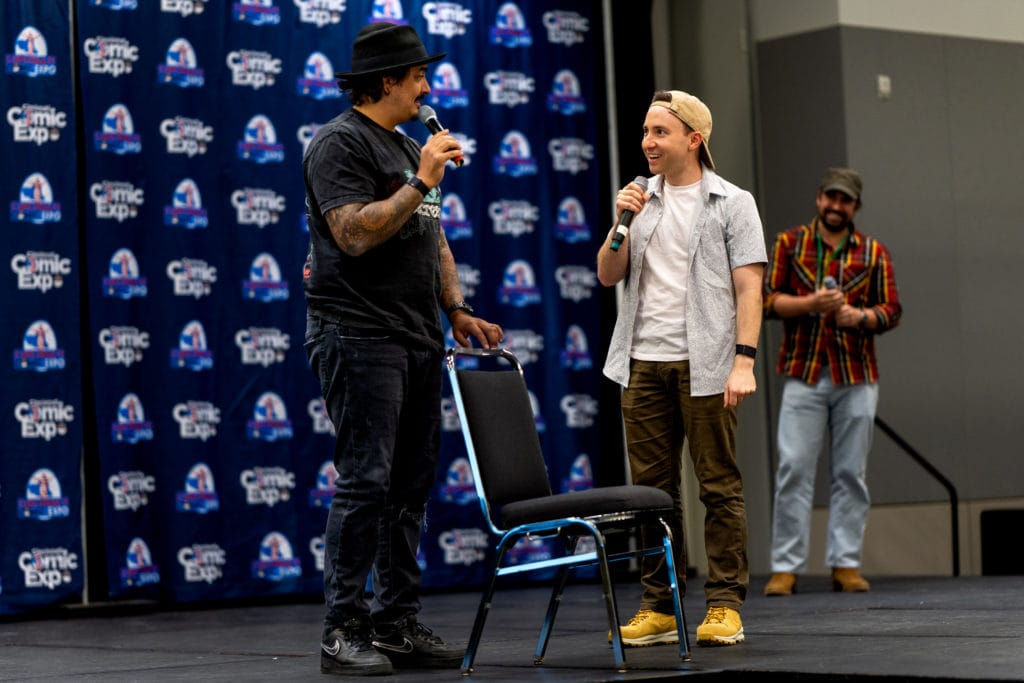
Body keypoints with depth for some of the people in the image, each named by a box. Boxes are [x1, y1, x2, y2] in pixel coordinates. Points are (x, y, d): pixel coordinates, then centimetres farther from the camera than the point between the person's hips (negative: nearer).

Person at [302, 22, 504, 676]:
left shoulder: (408, 147, 21)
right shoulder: (340, 143, -7)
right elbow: (354, 234, -19)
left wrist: (458, 311, 14)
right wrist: (422, 182, -16)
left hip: (418, 341, 9)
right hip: (359, 336, -9)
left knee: (411, 485, 8)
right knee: (365, 483, -10)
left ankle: (399, 623, 13)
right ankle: (345, 632, -5)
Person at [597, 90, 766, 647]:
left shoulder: (732, 203, 2)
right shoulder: (641, 199, 15)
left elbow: (748, 289, -3)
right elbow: (608, 276, 12)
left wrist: (744, 361, -13)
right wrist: (621, 222, -3)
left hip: (704, 364, -4)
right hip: (643, 362, 4)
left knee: (719, 485, -2)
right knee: (652, 488, 6)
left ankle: (725, 605, 3)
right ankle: (659, 607, 12)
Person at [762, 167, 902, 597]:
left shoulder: (874, 253, 11)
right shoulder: (789, 244, 8)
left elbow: (892, 311, 8)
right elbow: (767, 299, 2)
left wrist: (861, 316, -12)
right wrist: (811, 304, -14)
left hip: (857, 377, 2)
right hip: (803, 373, -2)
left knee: (851, 472, 2)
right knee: (793, 469, -7)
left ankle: (846, 564, 8)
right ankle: (785, 567, -4)